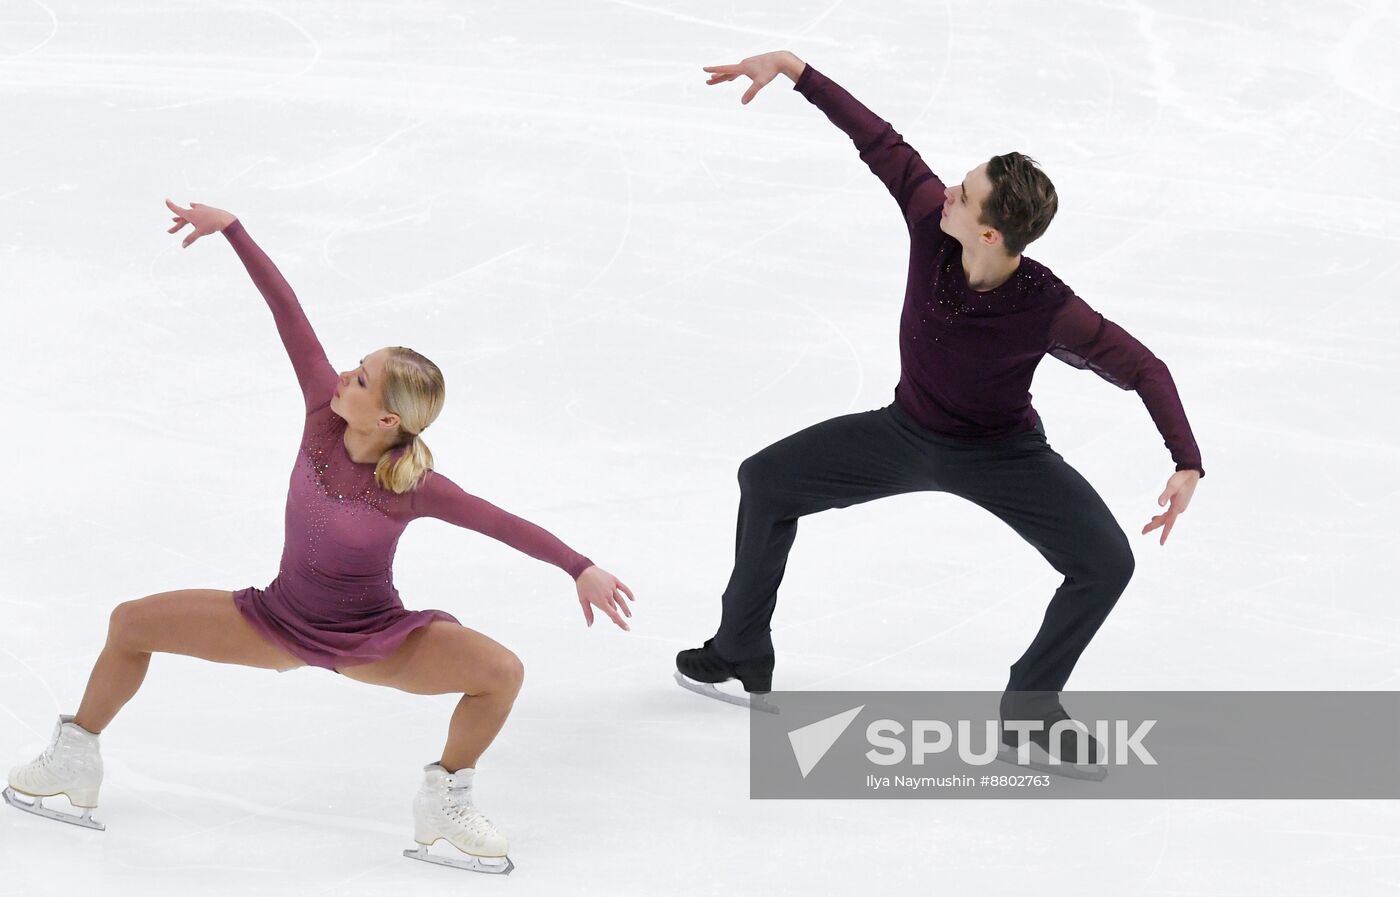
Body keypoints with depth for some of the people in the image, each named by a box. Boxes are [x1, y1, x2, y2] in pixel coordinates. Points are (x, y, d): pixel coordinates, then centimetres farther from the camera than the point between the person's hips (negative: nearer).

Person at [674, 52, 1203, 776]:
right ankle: (742, 657, 22)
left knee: (1106, 564, -20)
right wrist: (794, 70, -24)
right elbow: (879, 143, -21)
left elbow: (1141, 368, -30)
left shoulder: (1049, 312, -38)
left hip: (1003, 455, -4)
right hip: (907, 432, 4)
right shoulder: (931, 220, -30)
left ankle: (1030, 706, 6)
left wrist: (1187, 463, -41)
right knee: (766, 480, 7)